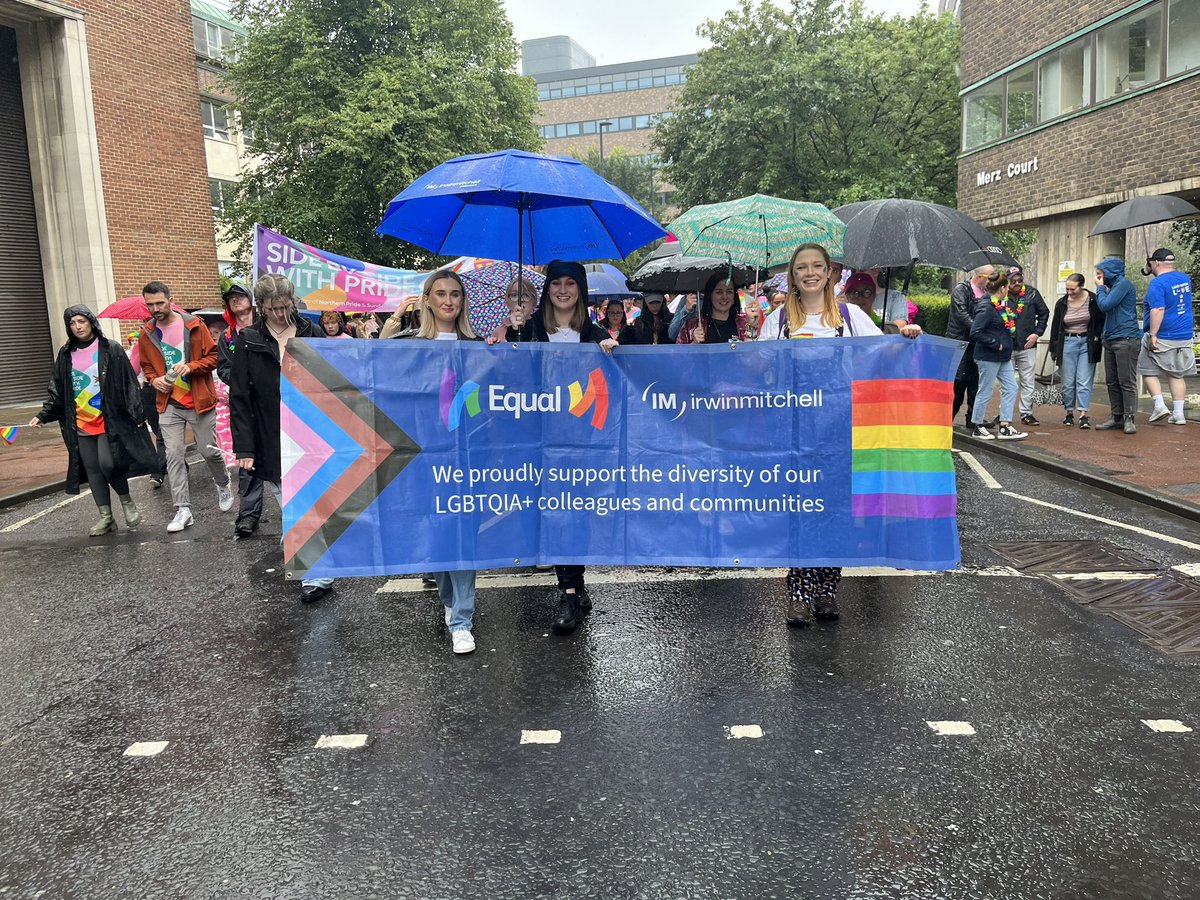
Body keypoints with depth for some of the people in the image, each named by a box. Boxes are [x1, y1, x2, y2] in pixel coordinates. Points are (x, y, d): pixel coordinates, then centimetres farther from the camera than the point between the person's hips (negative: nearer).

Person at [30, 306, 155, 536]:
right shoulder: (66, 354, 9)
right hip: (81, 423, 5)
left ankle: (127, 502, 9)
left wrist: (137, 414, -9)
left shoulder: (111, 349, -3)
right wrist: (44, 415, 6)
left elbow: (128, 383, -4)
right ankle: (106, 517, 14)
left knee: (107, 463, -16)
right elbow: (57, 390, 15)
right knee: (92, 469, 5)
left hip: (109, 419, -5)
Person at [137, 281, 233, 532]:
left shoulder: (193, 325, -5)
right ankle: (183, 509, 3)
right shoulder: (146, 334, 5)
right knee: (174, 455, -2)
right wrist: (154, 380, -4)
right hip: (169, 405, 3)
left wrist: (190, 367, -20)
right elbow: (147, 366, 17)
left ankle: (223, 485, 35)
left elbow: (213, 356, -4)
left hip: (199, 401, -3)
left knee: (208, 450, 5)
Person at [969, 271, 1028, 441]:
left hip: (1003, 357, 9)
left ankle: (1005, 427, 11)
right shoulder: (986, 309, -18)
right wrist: (995, 344, -20)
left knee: (1011, 388, 8)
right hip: (988, 357, -9)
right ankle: (977, 428, 14)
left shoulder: (1003, 305, 9)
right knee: (985, 392, 1)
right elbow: (975, 333, -24)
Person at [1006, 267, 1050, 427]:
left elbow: (1044, 313, 9)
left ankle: (1026, 413, 13)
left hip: (1027, 346, 1)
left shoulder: (1032, 292, 1)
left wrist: (1037, 333, -1)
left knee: (1028, 382, 5)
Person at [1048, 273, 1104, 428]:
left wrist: (1098, 338, -2)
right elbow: (1055, 327, 8)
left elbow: (1101, 321, 5)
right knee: (1068, 382, 3)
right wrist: (1053, 349, 9)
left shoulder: (1093, 301, -5)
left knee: (1084, 381, -7)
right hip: (1068, 343, 2)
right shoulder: (1062, 303, 2)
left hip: (1087, 343, -2)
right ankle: (1069, 412, 14)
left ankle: (1083, 414, -9)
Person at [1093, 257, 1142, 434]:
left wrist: (1100, 287, -3)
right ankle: (1116, 417, 14)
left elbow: (1105, 305, -14)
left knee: (1126, 382, -7)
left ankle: (1130, 419, -4)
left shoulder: (1123, 284, -8)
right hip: (1110, 340, 9)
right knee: (1112, 382, 9)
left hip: (1126, 339, -9)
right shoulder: (1111, 286, 19)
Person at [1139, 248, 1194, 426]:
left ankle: (1160, 405, -5)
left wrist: (1152, 335, -22)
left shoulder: (1157, 283, -15)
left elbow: (1158, 310, -24)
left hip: (1162, 338, -7)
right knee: (1177, 375, 10)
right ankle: (1178, 414, 10)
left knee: (1149, 372, 7)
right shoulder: (1185, 278, 9)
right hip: (1184, 337, 7)